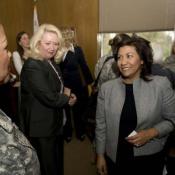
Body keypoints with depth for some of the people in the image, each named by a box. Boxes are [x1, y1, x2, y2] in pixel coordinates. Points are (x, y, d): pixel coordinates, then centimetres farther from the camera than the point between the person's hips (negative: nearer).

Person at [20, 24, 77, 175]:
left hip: (54, 123, 9)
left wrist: (65, 91, -5)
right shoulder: (32, 66, -23)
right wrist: (67, 98, -10)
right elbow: (49, 98, -28)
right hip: (41, 128, -9)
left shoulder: (50, 62, 6)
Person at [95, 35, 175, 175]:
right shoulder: (106, 88, -6)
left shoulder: (161, 84, -11)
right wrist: (100, 155, 2)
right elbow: (101, 125, -1)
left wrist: (150, 133, -17)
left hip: (150, 158, -1)